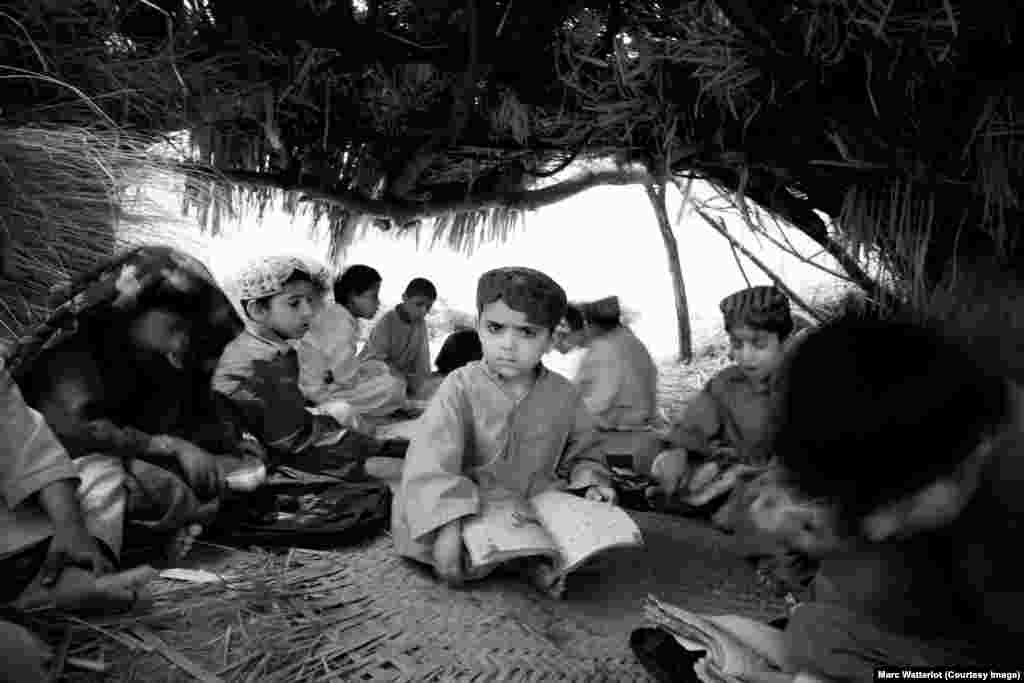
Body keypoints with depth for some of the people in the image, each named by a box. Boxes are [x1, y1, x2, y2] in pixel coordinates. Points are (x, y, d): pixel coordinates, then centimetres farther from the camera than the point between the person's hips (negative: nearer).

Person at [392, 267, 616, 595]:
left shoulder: (564, 395, -2)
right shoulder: (461, 387, -13)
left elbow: (583, 455, 13)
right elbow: (432, 463, -24)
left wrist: (590, 481, -10)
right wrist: (450, 525, -38)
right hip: (471, 509, -1)